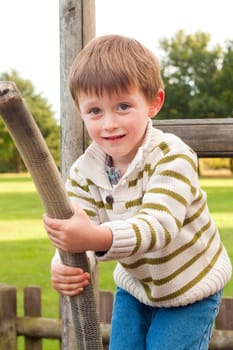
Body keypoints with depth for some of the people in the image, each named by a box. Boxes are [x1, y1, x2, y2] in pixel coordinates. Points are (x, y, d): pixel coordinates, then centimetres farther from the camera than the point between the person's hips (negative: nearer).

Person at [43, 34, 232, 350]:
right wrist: (64, 268, -44)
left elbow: (159, 225, -41)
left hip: (190, 288, -4)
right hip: (135, 285, 5)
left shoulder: (173, 157, -28)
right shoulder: (83, 172, -13)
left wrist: (98, 238, -59)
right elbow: (77, 234, -19)